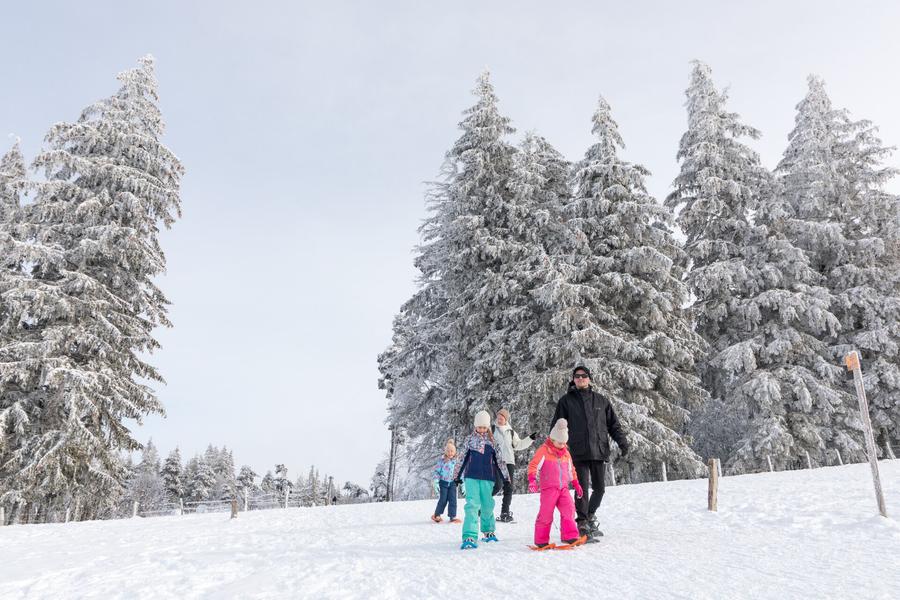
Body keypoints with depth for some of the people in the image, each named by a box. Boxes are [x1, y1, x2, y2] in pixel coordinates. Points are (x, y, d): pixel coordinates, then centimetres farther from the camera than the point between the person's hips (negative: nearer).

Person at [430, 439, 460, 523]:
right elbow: (437, 471, -5)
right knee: (443, 500, 0)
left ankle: (453, 516, 6)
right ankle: (437, 515, 19)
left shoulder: (456, 461, 0)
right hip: (443, 482, -3)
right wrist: (436, 482, -11)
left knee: (452, 500, -2)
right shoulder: (441, 460, -8)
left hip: (452, 483, 3)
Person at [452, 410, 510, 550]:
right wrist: (457, 475, 12)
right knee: (472, 505, -12)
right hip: (471, 477, -1)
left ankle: (488, 531, 30)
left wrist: (505, 476, 8)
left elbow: (499, 459, 11)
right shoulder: (470, 439, 6)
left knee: (487, 505, 8)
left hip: (488, 478, 1)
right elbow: (462, 458, 11)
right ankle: (469, 537, -15)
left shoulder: (493, 441, 7)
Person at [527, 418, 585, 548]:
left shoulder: (566, 452, 16)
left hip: (563, 488, 5)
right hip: (549, 488, -5)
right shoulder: (544, 450, -5)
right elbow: (533, 465, -11)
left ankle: (570, 536, -3)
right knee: (546, 514, -4)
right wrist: (532, 480, -24)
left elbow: (571, 469, 28)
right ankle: (541, 540, 6)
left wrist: (576, 484, 27)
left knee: (569, 509, -9)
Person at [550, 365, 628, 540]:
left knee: (599, 488, 10)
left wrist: (622, 441, 0)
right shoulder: (566, 401, 6)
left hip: (600, 451, 3)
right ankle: (582, 523, -1)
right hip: (579, 452, -3)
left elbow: (613, 424, 14)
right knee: (582, 487, -8)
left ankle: (590, 517, 32)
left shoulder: (601, 400, 12)